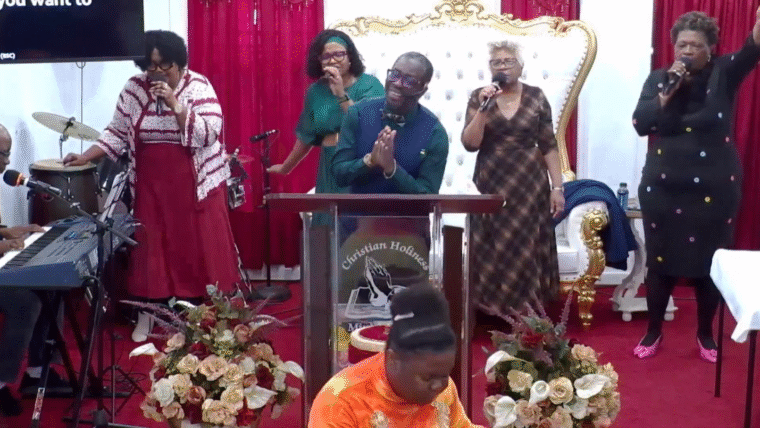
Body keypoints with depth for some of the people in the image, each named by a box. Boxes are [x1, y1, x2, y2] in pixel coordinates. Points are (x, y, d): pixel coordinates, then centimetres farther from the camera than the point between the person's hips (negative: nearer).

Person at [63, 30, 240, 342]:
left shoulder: (198, 86, -9)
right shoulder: (134, 89, 0)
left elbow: (208, 134, -19)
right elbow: (118, 133, 6)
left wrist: (174, 103, -24)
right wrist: (86, 157, -4)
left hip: (195, 184, -2)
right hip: (151, 184, 3)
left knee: (197, 247, 1)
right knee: (152, 248, 5)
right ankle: (148, 313, 17)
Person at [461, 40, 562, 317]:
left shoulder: (536, 97, 1)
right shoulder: (479, 97, 1)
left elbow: (549, 146, 3)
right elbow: (470, 143, -8)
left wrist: (557, 187, -2)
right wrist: (484, 109, -19)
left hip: (530, 184, 0)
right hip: (491, 185, 0)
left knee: (527, 250, 2)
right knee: (492, 250, 1)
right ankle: (493, 310, 12)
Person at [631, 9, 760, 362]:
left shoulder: (723, 74, -3)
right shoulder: (658, 78, 3)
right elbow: (640, 124, -7)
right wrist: (669, 90, -19)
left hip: (715, 189, -1)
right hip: (663, 188, 1)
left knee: (709, 264, 7)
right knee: (660, 262, 7)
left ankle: (705, 334, 25)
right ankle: (653, 332, 24)